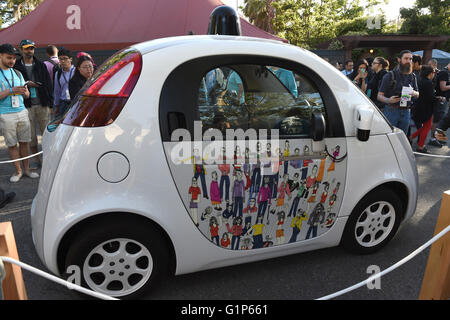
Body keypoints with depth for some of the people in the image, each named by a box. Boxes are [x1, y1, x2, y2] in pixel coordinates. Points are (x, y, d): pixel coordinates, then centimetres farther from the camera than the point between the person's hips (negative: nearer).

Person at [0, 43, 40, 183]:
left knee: (24, 142, 6)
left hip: (22, 112, 4)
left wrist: (24, 91, -7)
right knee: (11, 144, 3)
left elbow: (27, 95, 15)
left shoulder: (17, 73, 14)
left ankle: (27, 169, 16)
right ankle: (18, 171, 13)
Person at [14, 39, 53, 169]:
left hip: (42, 104, 1)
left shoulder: (41, 65, 10)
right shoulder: (16, 66, 4)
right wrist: (26, 84, -13)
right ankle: (36, 159, 16)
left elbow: (48, 84, 7)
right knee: (31, 134, 5)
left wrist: (50, 103, 1)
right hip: (26, 105, -1)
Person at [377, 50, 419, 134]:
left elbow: (417, 95, 21)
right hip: (391, 111, -5)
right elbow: (379, 96, -6)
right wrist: (388, 100, -28)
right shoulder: (390, 75, -3)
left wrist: (414, 93, -4)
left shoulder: (412, 77, 13)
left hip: (406, 112, 5)